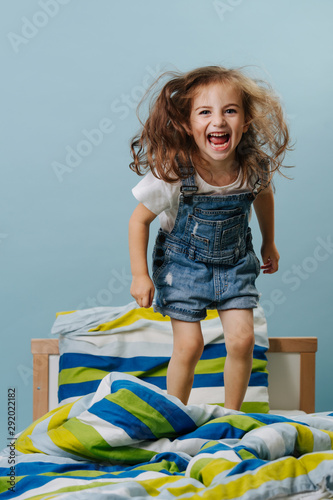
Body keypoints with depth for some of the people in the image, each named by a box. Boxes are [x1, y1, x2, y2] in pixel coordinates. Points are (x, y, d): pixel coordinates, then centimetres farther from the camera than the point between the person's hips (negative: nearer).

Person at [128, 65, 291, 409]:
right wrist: (139, 275, -16)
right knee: (189, 345, -5)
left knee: (242, 339, -4)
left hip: (235, 261, 3)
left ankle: (231, 414, 19)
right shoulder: (173, 173, -29)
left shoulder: (256, 166, -19)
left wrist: (269, 243, 19)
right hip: (183, 262, -3)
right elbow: (138, 220, -15)